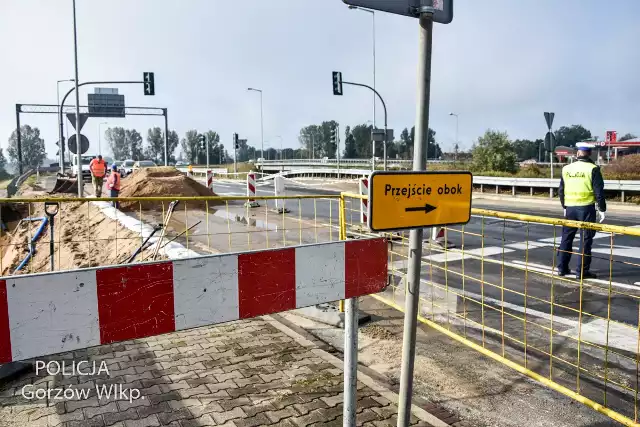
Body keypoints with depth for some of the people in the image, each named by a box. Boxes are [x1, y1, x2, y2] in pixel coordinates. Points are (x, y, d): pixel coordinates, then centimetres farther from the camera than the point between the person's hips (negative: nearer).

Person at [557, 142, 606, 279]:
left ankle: (562, 268, 18)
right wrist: (602, 209, -2)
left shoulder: (566, 168, 5)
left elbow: (561, 191, 10)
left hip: (570, 207, 4)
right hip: (586, 208, -4)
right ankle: (582, 271, 5)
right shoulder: (593, 169, -8)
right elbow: (599, 192, -10)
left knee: (567, 237, 13)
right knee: (585, 240, 2)